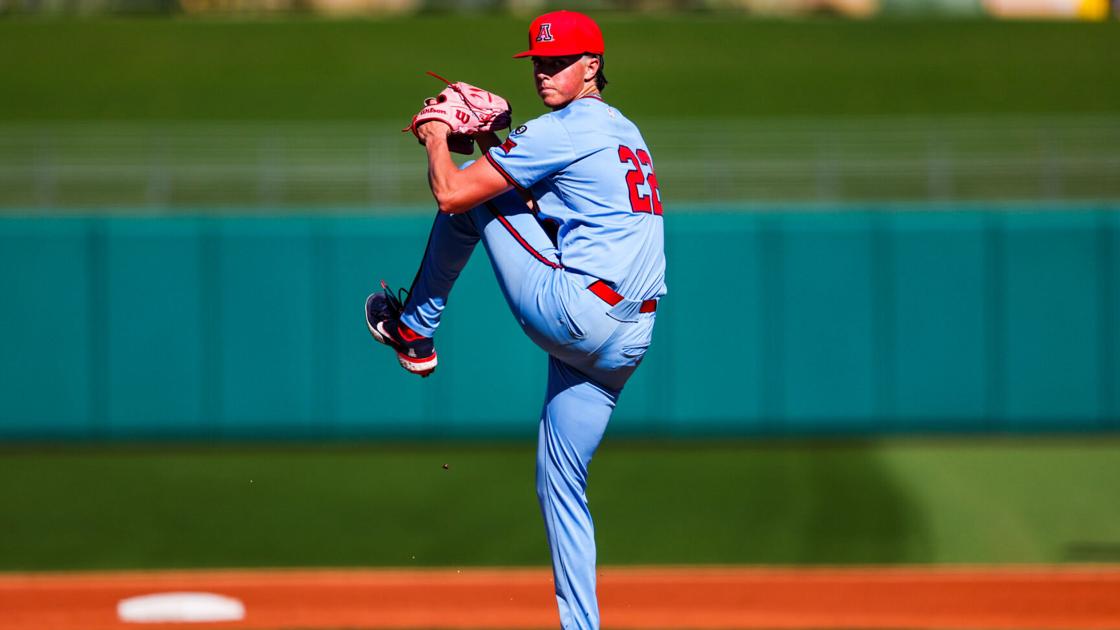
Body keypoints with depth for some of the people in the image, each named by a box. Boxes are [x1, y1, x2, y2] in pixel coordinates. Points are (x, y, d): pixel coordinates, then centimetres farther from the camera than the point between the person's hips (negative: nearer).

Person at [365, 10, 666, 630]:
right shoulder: (623, 131, 22)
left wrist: (436, 138, 12)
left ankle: (414, 329, 22)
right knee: (560, 484, 14)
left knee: (472, 195, 8)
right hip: (624, 341, 9)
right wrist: (492, 144, 27)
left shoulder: (563, 129, -7)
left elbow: (451, 193, -7)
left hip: (575, 313, -9)